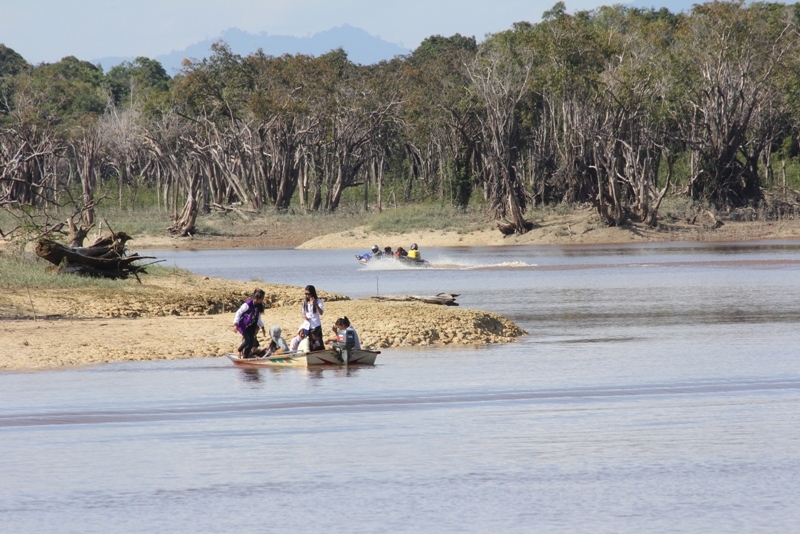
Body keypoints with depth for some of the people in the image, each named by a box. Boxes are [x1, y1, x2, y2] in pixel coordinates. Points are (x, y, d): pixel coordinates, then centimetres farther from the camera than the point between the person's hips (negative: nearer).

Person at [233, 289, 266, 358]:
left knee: (251, 342, -1)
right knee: (248, 340, -17)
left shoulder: (259, 306, 3)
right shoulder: (248, 304, -20)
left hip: (251, 326, 7)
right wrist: (235, 324, -22)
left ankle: (245, 357, 10)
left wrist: (262, 327, 18)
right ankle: (240, 350, 9)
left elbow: (258, 318, 18)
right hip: (243, 325, -7)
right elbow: (239, 312, -17)